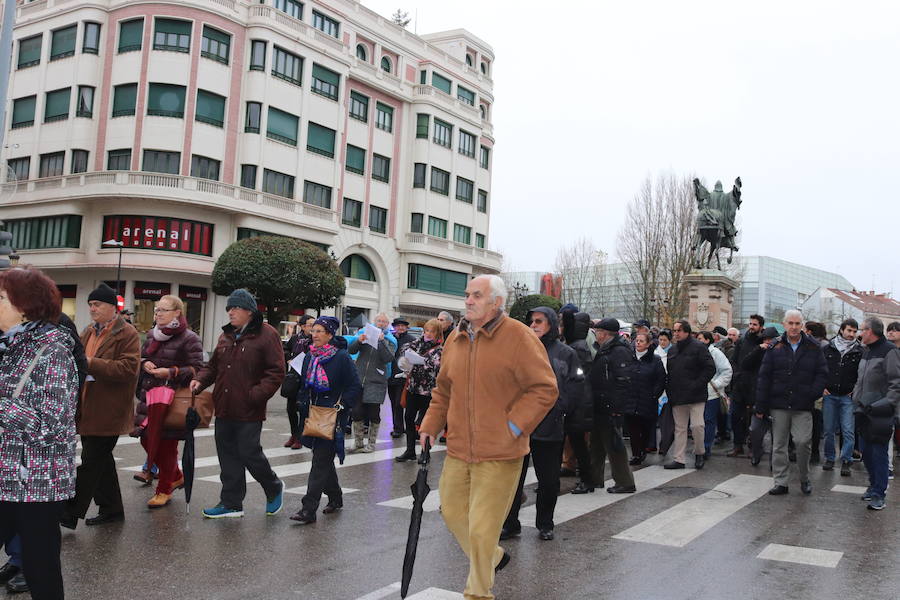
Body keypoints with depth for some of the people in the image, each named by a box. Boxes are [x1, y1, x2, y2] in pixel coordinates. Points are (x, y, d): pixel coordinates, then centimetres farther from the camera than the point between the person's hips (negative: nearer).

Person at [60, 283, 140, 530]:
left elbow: (128, 368, -20)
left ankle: (70, 515, 2)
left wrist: (90, 363, -23)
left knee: (90, 463, -4)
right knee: (101, 460, 16)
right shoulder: (88, 332, 15)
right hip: (86, 409, 9)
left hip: (108, 412, -9)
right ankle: (111, 509, 28)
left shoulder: (127, 334, -10)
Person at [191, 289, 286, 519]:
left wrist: (255, 395, -20)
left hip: (248, 412, -7)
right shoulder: (226, 335, 13)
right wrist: (200, 380, 2)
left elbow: (276, 372, -12)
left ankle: (274, 488, 23)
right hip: (224, 409, 7)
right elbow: (213, 365, 21)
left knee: (249, 453, -3)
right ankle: (231, 503, 22)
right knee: (228, 455, 11)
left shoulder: (267, 335, -8)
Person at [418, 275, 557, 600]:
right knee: (452, 512, 16)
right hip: (458, 449, 7)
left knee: (481, 527, -2)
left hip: (498, 453, -6)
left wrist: (513, 426, -16)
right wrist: (430, 426, 9)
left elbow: (545, 388, -12)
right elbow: (443, 390, 19)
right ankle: (493, 557, 42)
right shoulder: (455, 339, 8)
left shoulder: (518, 336, -11)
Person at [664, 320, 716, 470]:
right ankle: (678, 459, 12)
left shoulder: (698, 347, -6)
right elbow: (669, 373, 21)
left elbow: (710, 369, -10)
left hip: (695, 396, -6)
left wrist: (697, 385, -16)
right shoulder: (672, 350, 14)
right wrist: (669, 391, 9)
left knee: (697, 425, -11)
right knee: (679, 428, 8)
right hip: (677, 397, 6)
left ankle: (699, 453, 13)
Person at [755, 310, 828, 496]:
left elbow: (822, 374, 6)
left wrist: (812, 394, -10)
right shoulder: (775, 347, 4)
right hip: (779, 405, 1)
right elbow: (764, 377, 3)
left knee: (803, 442, -7)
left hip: (803, 406, -1)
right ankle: (780, 482, 15)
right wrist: (761, 406, -1)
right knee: (779, 445, 5)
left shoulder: (813, 348, 5)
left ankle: (804, 479, 16)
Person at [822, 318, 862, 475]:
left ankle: (846, 461, 2)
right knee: (829, 430, 7)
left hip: (848, 397, -1)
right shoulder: (828, 348, 4)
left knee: (848, 431, -5)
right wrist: (822, 387, 3)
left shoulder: (859, 352, 1)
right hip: (829, 395, 1)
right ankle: (829, 459, 19)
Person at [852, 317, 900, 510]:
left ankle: (878, 494, 2)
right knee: (866, 451, 13)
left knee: (879, 453, -4)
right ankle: (874, 485, 27)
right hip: (864, 412, 8)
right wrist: (857, 402, 15)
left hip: (880, 414, -8)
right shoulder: (866, 352, 16)